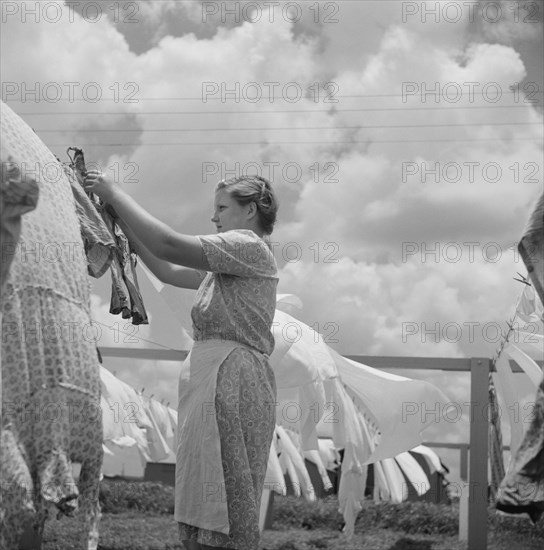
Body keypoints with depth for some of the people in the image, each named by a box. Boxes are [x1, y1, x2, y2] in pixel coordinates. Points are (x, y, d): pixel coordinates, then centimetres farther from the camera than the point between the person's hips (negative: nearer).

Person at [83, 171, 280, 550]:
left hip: (230, 379, -10)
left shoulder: (248, 246, -7)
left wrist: (116, 195, -9)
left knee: (223, 507, -9)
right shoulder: (231, 258, 24)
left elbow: (169, 245, -17)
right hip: (212, 376, 10)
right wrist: (125, 225, 17)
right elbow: (169, 271, 24)